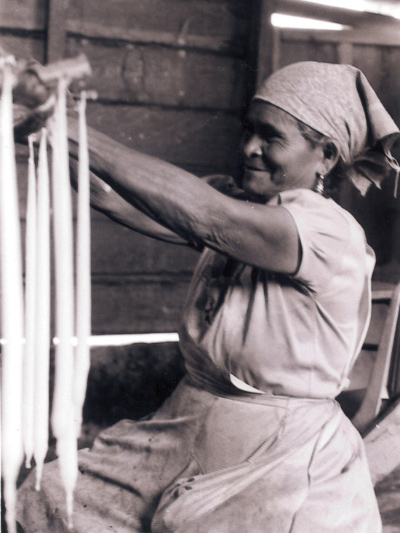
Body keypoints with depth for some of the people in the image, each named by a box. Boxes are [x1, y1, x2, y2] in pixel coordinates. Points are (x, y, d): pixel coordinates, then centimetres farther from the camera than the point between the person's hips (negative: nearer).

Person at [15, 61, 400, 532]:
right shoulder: (235, 200, 4)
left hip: (279, 462, -6)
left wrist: (77, 134, -32)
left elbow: (202, 215, -31)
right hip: (184, 435, 6)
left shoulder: (331, 234, -18)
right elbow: (133, 206, -10)